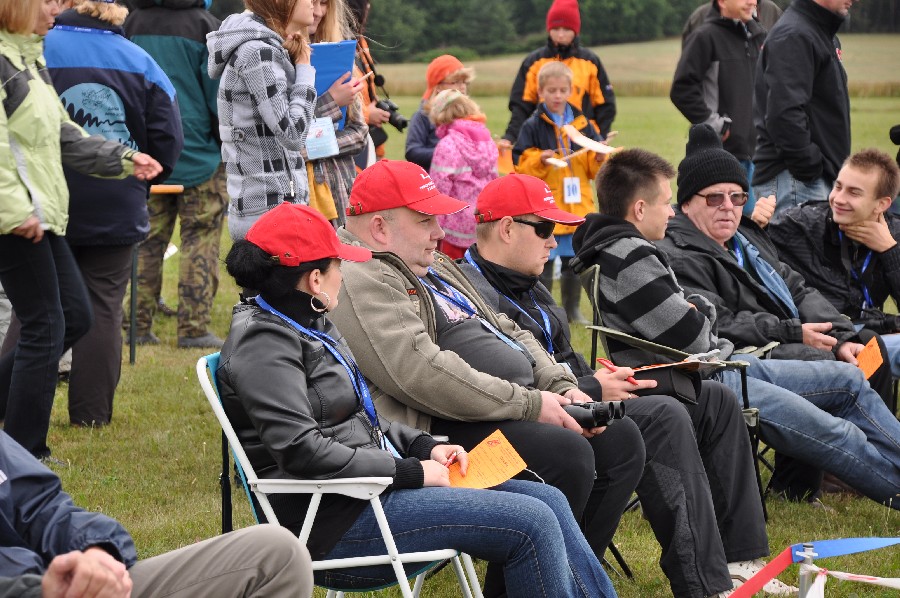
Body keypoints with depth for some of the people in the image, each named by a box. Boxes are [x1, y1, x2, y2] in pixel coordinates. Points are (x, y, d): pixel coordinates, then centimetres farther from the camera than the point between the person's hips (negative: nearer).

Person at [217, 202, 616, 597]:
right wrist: (411, 471, -18)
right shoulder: (264, 342, -14)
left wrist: (425, 446, 7)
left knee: (549, 502, 4)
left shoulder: (307, 326, 16)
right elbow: (302, 450, -23)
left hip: (371, 488, 10)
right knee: (532, 524, -16)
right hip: (336, 523, -10)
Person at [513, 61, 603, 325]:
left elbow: (593, 168, 12)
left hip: (577, 205, 4)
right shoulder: (533, 127, -3)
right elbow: (520, 166, -5)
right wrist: (539, 161, -23)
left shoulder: (581, 124, 8)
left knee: (574, 260, 11)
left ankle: (572, 309, 24)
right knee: (543, 263, -1)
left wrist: (599, 158, -9)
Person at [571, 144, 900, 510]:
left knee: (849, 381, 12)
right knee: (837, 436, -9)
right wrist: (701, 316, -1)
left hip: (716, 368, 11)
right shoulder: (629, 259, -21)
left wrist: (697, 308, -4)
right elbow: (692, 338, -23)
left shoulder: (629, 249, 12)